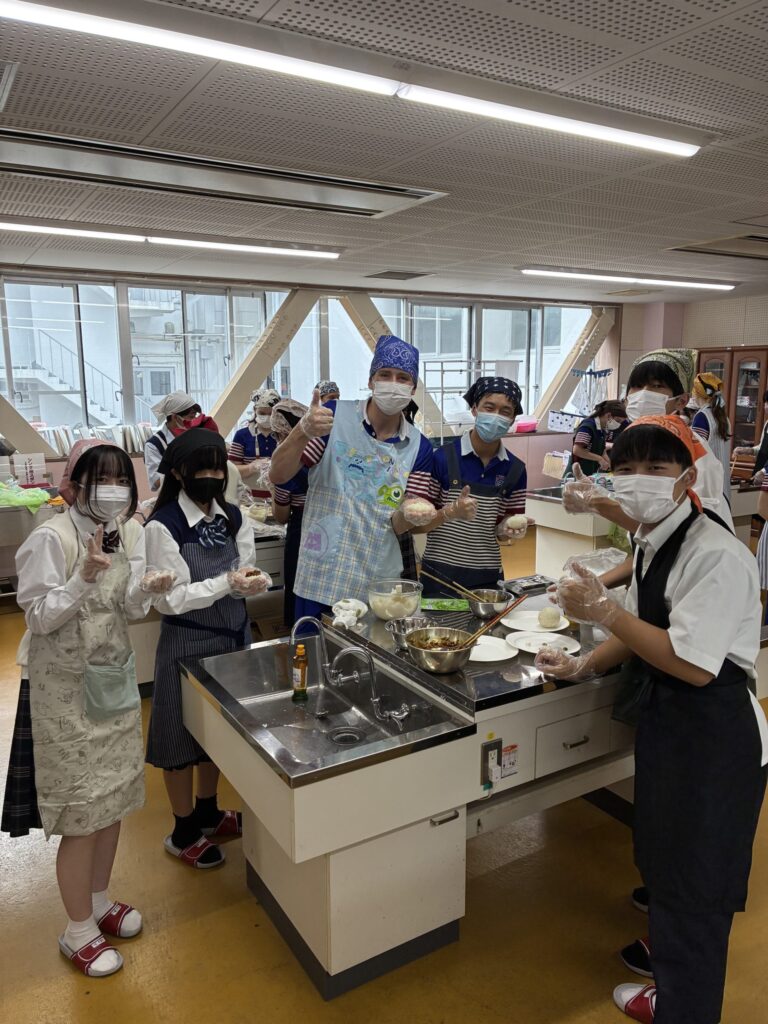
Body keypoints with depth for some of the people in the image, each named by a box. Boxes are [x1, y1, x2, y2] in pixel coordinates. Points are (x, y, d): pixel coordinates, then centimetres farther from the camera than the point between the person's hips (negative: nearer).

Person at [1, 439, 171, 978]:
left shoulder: (131, 531, -1)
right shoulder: (51, 538, -19)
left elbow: (135, 609, 1)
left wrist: (145, 583, -18)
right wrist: (85, 575, -28)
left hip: (115, 675, 6)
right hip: (65, 687, -6)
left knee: (113, 795, 17)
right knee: (82, 812, 4)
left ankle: (99, 899, 41)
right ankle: (79, 931, 26)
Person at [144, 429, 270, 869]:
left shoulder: (233, 517, 1)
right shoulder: (163, 526, -17)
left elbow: (244, 574, 4)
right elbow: (170, 599, -19)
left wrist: (255, 582, -19)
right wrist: (227, 584, -27)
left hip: (233, 633, 6)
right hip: (188, 641, -6)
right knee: (183, 733, 10)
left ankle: (208, 812, 42)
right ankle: (184, 832, 30)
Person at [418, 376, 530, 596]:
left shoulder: (515, 469, 3)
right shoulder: (442, 458, -9)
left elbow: (500, 534, 10)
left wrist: (509, 530, -11)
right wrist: (450, 512, -24)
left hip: (488, 577, 3)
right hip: (440, 576, -3)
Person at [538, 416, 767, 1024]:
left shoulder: (717, 556, -24)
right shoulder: (652, 544, 5)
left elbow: (692, 663, -29)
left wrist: (604, 611, -27)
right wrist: (586, 666, 7)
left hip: (714, 741, -9)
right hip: (667, 726, 9)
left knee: (693, 889, 7)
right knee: (665, 867, 25)